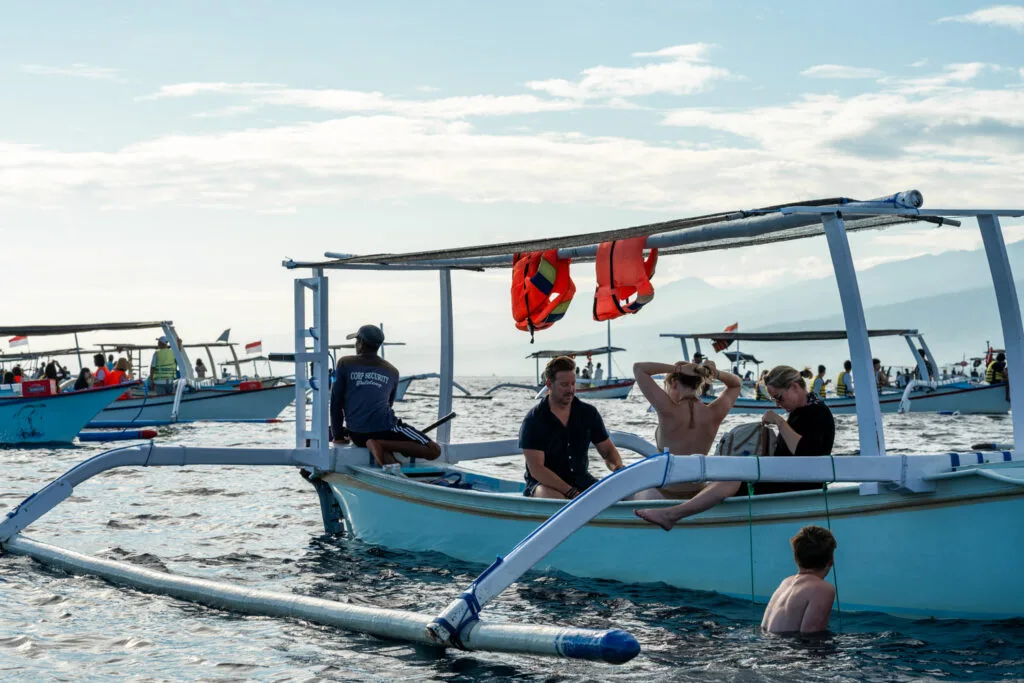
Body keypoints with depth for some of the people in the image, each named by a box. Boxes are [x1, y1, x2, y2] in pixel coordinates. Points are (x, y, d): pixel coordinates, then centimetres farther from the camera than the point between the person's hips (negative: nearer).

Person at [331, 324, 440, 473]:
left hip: (357, 434, 1)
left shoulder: (345, 363, 9)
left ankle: (388, 461, -11)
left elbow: (336, 401, 7)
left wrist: (338, 436, 14)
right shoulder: (392, 371, 17)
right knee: (434, 450, 1)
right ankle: (381, 444, -17)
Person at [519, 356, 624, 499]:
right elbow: (536, 469, -16)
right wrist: (571, 492, -26)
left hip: (581, 480, 5)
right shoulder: (534, 420, -9)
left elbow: (607, 450, 12)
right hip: (545, 485, -5)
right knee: (557, 501, -40)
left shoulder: (588, 413, 6)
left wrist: (618, 467, -14)